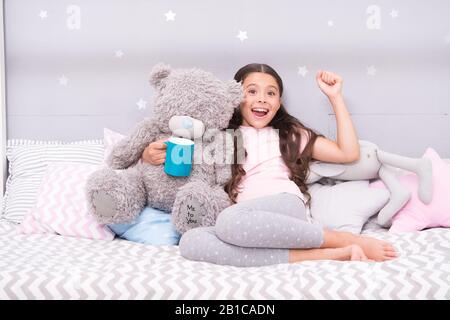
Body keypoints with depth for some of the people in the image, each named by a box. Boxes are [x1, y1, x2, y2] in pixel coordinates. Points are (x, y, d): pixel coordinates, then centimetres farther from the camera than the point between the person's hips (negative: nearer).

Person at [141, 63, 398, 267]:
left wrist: (335, 97, 15)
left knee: (231, 220, -36)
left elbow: (349, 153, 13)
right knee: (190, 242, -32)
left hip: (286, 209, -2)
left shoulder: (291, 134, 22)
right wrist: (151, 154, -1)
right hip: (247, 223, 3)